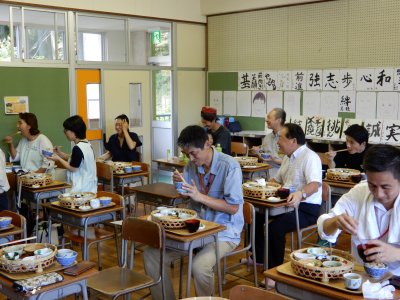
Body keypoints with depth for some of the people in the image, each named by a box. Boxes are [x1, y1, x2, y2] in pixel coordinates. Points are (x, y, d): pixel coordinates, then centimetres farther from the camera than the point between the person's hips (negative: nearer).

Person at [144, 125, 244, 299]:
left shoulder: (229, 166, -16)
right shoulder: (192, 165, 2)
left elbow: (233, 207, -17)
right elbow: (185, 197, 10)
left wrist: (200, 197, -24)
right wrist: (179, 184, -13)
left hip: (224, 231, -6)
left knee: (199, 266, -33)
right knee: (152, 254, -7)